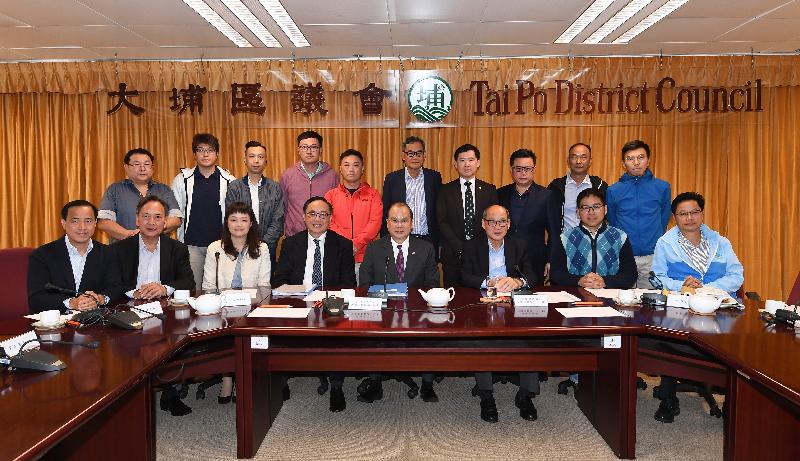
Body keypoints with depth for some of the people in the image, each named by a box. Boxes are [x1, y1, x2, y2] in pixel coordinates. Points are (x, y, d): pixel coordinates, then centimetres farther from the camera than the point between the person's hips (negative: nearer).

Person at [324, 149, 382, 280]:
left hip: (365, 256, 0)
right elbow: (328, 223, 1)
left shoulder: (373, 194, 9)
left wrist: (357, 244, -13)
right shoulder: (331, 195, 12)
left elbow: (375, 223, -1)